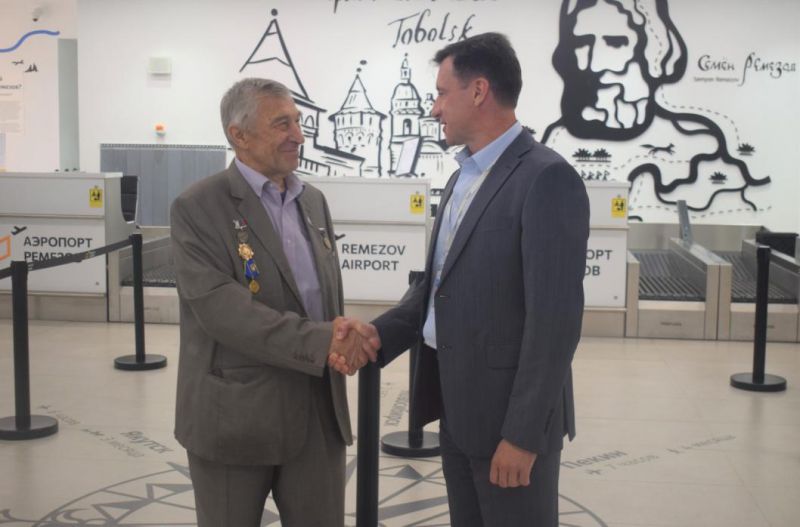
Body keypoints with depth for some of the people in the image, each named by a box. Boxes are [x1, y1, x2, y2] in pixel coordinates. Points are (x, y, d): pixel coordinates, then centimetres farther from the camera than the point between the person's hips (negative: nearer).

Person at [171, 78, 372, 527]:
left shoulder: (314, 201, 10)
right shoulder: (198, 209, -10)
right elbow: (221, 308, -21)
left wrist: (342, 339, -5)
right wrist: (320, 341, -26)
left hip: (318, 410, 5)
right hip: (235, 416, -5)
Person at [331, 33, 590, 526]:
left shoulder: (547, 179, -17)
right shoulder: (464, 178, 12)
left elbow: (555, 319, -21)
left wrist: (522, 433, -20)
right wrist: (382, 332, -4)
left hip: (510, 412, -8)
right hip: (457, 405, 8)